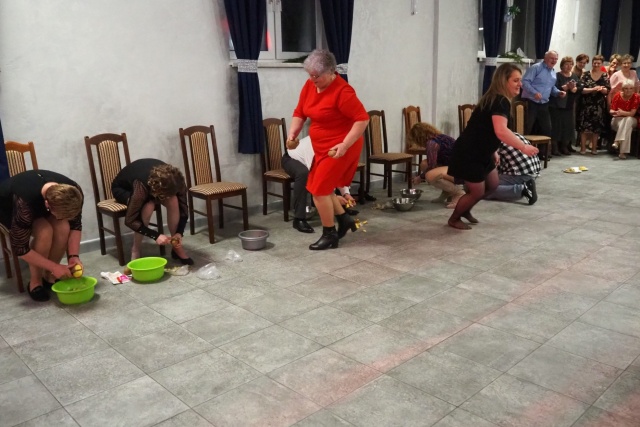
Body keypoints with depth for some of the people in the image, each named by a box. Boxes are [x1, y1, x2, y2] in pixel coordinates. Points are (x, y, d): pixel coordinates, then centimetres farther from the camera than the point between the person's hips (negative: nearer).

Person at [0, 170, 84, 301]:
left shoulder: (74, 193, -30)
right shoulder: (24, 203, -43)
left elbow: (75, 225, -13)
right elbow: (19, 248, -35)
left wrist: (74, 256, -24)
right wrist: (54, 267, -33)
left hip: (39, 205, 5)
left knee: (63, 227, -26)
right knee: (44, 231, -33)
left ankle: (49, 276, -4)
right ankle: (35, 282, -12)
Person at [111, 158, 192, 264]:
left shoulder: (173, 182, -31)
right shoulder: (142, 186, -43)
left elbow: (183, 209, -19)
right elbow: (130, 220, -37)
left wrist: (179, 232, -32)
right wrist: (156, 235, -42)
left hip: (151, 187, 4)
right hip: (122, 188, -4)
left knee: (173, 201, -26)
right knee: (148, 206, -36)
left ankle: (177, 248, -10)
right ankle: (135, 251, -15)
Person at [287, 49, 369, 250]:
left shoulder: (342, 91, -22)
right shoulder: (309, 85, 2)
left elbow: (362, 119, -24)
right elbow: (299, 112, 11)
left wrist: (344, 145, -29)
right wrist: (292, 133, -6)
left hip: (340, 148, -9)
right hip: (322, 148, 9)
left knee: (319, 189, -6)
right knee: (320, 187, 14)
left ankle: (329, 235, 9)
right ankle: (344, 220, 31)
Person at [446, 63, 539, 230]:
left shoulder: (497, 99, 9)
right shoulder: (500, 101, -23)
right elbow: (501, 131, -40)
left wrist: (494, 151, 22)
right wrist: (524, 147, -42)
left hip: (481, 152, 10)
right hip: (469, 154, -10)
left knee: (492, 185, 19)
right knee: (477, 191, 0)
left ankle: (465, 210, 37)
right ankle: (454, 219, 23)